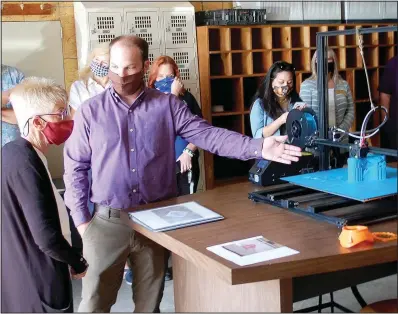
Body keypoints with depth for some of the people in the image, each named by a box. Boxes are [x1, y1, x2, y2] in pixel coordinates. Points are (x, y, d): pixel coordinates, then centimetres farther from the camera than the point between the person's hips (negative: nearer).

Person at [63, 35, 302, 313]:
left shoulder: (168, 106, 0)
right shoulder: (91, 111, -2)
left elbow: (207, 134, -8)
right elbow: (76, 168, 2)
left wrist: (258, 147, -20)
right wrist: (81, 220, -1)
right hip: (108, 221, 0)